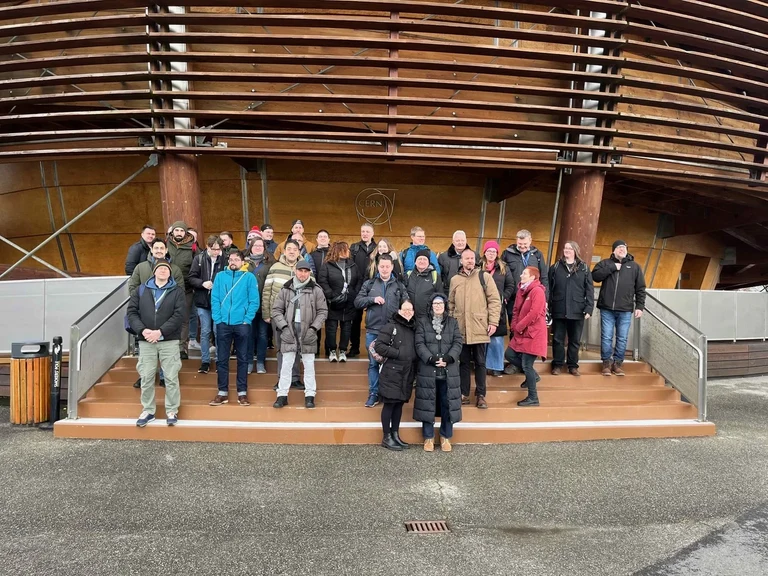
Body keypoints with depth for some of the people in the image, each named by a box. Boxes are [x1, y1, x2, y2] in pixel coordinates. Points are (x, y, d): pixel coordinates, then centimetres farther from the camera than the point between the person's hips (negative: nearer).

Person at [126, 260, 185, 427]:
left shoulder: (177, 291, 2)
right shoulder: (141, 290, 11)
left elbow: (179, 315, -8)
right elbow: (132, 312, 4)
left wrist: (160, 332, -16)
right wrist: (142, 330, -12)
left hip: (169, 341, -2)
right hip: (146, 341, 2)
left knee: (171, 378, 1)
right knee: (146, 378, 7)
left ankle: (172, 411, 11)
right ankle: (148, 411, 21)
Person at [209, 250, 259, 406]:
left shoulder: (249, 277, 0)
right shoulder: (220, 276, 7)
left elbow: (254, 301, -3)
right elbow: (214, 299, 4)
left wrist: (247, 320, -11)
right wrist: (217, 319, -6)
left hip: (242, 324, -2)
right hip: (223, 323, 2)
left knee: (242, 358, 6)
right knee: (222, 359, 6)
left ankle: (242, 392, 14)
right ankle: (222, 392, 16)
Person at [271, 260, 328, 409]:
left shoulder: (316, 290, 0)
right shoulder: (285, 289, 4)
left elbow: (323, 311, 1)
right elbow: (276, 310, 4)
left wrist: (314, 328, -9)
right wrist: (284, 327, -7)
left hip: (308, 332, -1)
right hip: (289, 331, 1)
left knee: (309, 365, 7)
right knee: (286, 364, 6)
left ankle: (310, 395, 16)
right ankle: (282, 395, 15)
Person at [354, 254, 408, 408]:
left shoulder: (399, 286, 6)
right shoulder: (369, 284, 7)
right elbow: (357, 301, 3)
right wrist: (372, 299, -11)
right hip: (372, 330, 1)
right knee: (373, 363, 6)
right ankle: (373, 394, 16)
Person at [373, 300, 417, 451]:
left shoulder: (414, 329, 13)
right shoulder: (391, 327, -7)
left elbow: (417, 348, 22)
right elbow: (378, 346, -14)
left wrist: (413, 361, 4)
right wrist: (398, 353, -15)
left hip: (407, 374, 6)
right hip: (391, 373, -6)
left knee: (399, 404, 13)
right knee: (389, 404, 0)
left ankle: (395, 434, 24)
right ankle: (386, 437, 10)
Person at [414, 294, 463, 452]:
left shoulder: (453, 322, 11)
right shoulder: (422, 322, 5)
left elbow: (458, 343, 1)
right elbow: (419, 344, -4)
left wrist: (448, 358, -15)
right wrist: (431, 359, -17)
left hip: (449, 372, 2)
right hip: (427, 371, -1)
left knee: (447, 405, 5)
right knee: (428, 404, 4)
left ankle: (445, 437, 20)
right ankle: (428, 437, 17)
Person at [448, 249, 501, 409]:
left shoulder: (484, 276, 1)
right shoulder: (455, 280, 10)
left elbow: (494, 300, -2)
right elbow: (451, 304, 14)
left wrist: (493, 322, -8)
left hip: (480, 328, -2)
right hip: (461, 329, 2)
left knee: (480, 363, 6)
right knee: (464, 362, 10)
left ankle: (480, 395, 16)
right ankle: (464, 394, 20)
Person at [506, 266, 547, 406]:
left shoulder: (537, 291, -16)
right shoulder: (521, 290, 12)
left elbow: (534, 313, -24)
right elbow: (516, 310, 15)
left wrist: (519, 327, -16)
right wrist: (514, 326, 0)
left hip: (533, 333, -9)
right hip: (521, 333, 10)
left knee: (527, 365, -6)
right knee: (509, 354, 12)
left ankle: (533, 398, 7)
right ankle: (532, 375, 28)